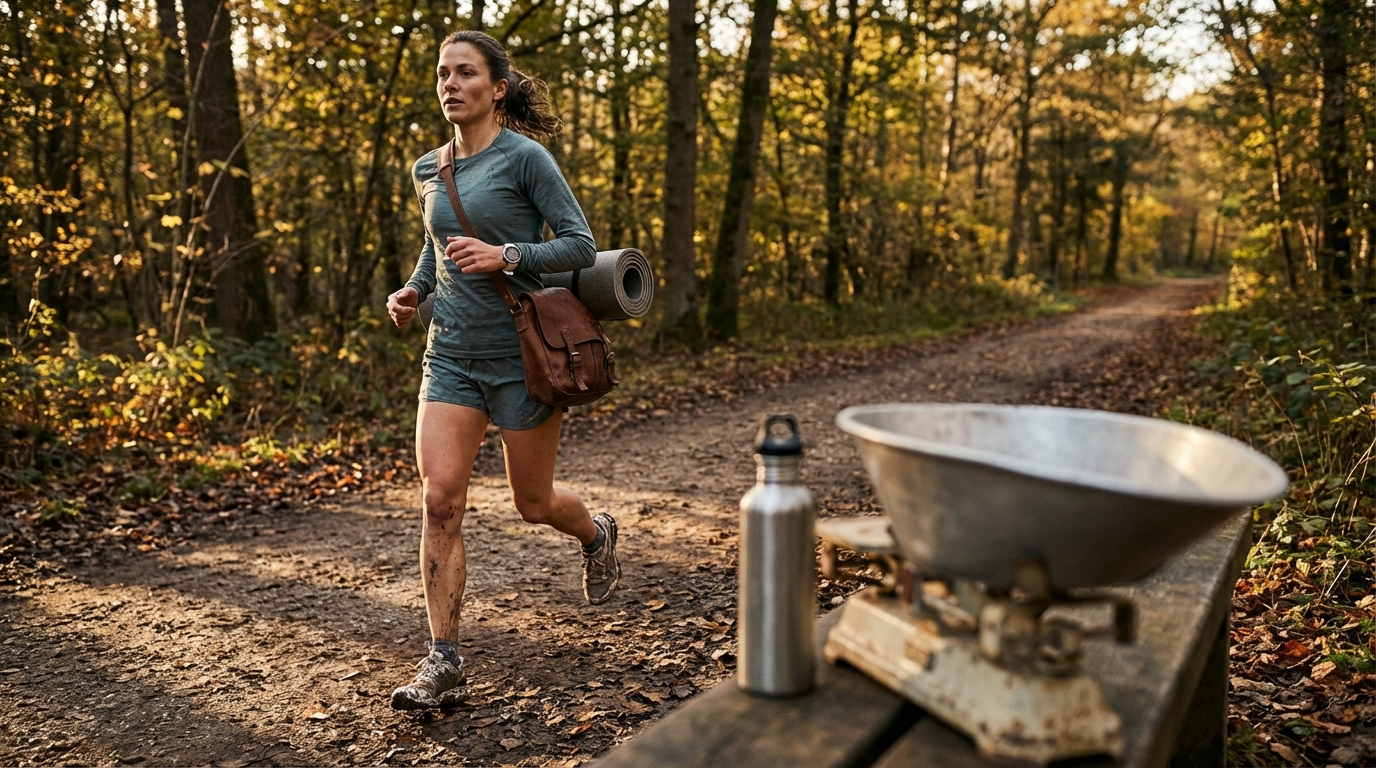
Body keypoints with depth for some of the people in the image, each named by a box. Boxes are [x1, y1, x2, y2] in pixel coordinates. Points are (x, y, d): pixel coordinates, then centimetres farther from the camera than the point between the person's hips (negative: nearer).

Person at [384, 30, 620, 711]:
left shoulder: (524, 158, -8)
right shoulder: (427, 171, 10)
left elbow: (581, 245, -9)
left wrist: (506, 257, -23)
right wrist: (411, 290, 7)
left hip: (523, 353, -4)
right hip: (452, 354, 4)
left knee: (533, 504, 9)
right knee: (440, 500, -9)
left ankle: (597, 534, 44)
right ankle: (442, 657, 3)